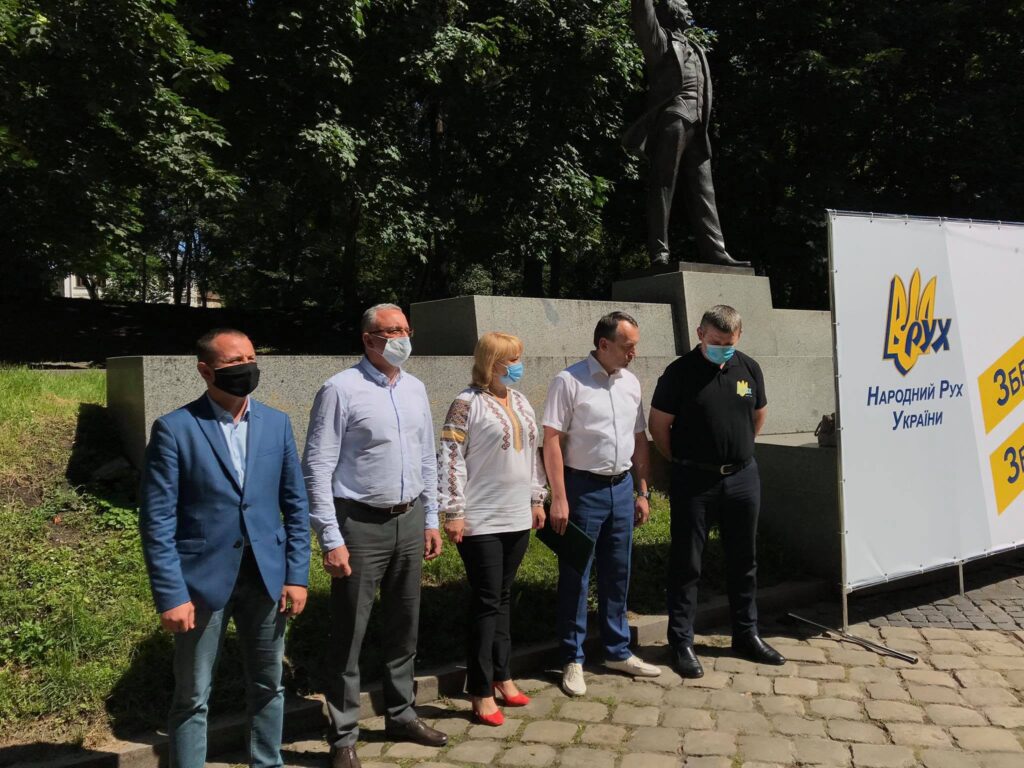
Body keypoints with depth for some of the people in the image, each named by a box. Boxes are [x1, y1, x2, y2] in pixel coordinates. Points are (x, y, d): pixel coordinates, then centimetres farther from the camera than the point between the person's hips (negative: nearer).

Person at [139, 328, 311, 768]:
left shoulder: (276, 424, 3)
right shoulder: (175, 429, -8)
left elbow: (295, 505, 6)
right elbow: (157, 521, -9)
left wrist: (297, 575, 2)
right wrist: (170, 595, -13)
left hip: (266, 576, 4)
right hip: (203, 579, -3)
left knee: (268, 686, 17)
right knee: (192, 696, 9)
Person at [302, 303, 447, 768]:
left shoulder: (415, 389, 7)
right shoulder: (341, 390, -12)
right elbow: (317, 469, -14)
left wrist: (430, 520, 13)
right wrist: (331, 540, -16)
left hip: (409, 521, 6)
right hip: (360, 525, -6)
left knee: (403, 627, 18)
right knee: (349, 635, 5)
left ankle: (401, 716, 37)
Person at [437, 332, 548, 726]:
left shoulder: (520, 401, 11)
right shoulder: (467, 404, -11)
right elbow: (450, 458, -14)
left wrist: (537, 499, 17)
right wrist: (453, 512, -16)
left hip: (517, 517, 6)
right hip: (481, 522, -6)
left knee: (502, 599, 16)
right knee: (487, 603, 0)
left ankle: (502, 676, 29)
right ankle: (482, 692, 12)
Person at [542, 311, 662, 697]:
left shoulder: (630, 383, 9)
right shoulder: (569, 381, -11)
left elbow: (639, 439, 14)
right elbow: (552, 440, -13)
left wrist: (643, 492, 12)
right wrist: (559, 499, -17)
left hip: (621, 487, 6)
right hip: (583, 488, -6)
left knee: (617, 575, 15)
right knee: (575, 577, 4)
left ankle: (617, 651, 29)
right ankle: (573, 660, 16)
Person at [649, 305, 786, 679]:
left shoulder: (749, 368, 3)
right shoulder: (680, 373, -10)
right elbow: (659, 425, -4)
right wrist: (682, 461, 4)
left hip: (743, 477, 5)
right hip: (694, 480, -4)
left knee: (743, 560, 15)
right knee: (686, 563, 3)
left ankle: (746, 634, 30)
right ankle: (681, 642, 14)